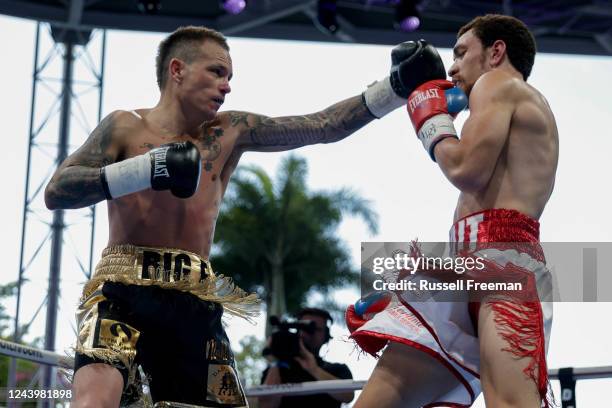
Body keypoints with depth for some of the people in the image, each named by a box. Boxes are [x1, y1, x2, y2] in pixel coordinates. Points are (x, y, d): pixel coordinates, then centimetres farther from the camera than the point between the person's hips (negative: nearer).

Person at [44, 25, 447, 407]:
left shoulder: (231, 132, 16)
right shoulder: (126, 127, 6)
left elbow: (323, 127, 11)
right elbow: (55, 191, -5)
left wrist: (396, 87, 2)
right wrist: (146, 169, -16)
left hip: (195, 300, 5)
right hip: (122, 289, -5)